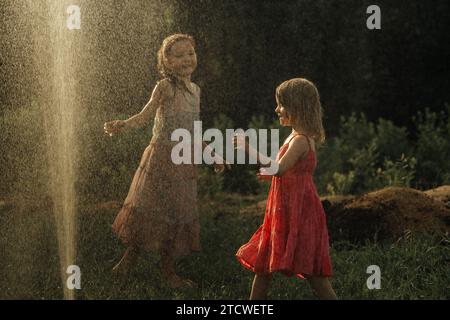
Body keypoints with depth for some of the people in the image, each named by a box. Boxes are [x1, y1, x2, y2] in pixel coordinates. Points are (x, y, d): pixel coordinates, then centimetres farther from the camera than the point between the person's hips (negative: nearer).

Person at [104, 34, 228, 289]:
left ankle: (169, 270, 17)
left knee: (178, 212, 8)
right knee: (151, 207, -2)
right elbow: (145, 116, -16)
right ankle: (131, 256, 13)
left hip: (185, 160, 6)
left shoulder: (195, 90, 11)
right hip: (162, 157, -6)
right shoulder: (165, 87, -9)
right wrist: (123, 126, -34)